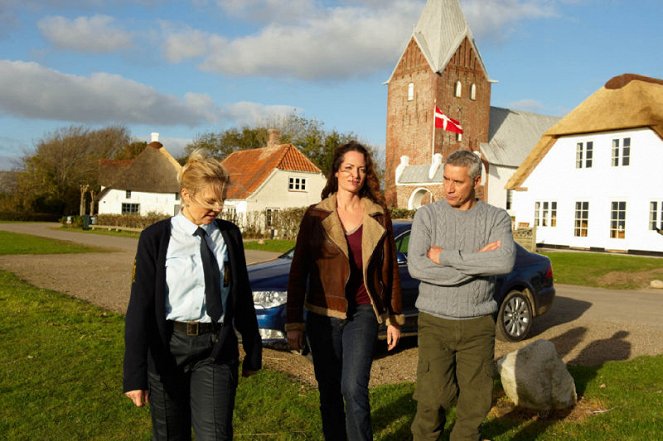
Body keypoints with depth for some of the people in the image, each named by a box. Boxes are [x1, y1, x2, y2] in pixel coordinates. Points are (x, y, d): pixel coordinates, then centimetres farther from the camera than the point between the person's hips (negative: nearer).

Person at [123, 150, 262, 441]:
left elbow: (243, 297, 10)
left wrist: (253, 351, 16)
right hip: (168, 348, -1)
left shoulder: (229, 235, 3)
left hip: (217, 349, 1)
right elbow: (140, 306, -9)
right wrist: (135, 374, -13)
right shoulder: (156, 238, -6)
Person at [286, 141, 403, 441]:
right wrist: (293, 322, -1)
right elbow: (298, 271, 1)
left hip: (363, 314, 0)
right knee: (329, 393, 9)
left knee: (353, 389, -13)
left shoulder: (378, 216, 3)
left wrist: (394, 318, 7)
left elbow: (389, 269, 8)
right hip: (323, 315, 1)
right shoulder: (315, 215, 0)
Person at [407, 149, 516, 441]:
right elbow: (416, 266, -16)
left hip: (478, 324, 1)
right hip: (435, 322, -1)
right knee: (432, 400, -2)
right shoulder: (427, 215, -1)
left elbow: (506, 262, -19)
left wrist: (446, 257, -17)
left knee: (475, 401, 8)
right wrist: (478, 263, -15)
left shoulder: (496, 218, 1)